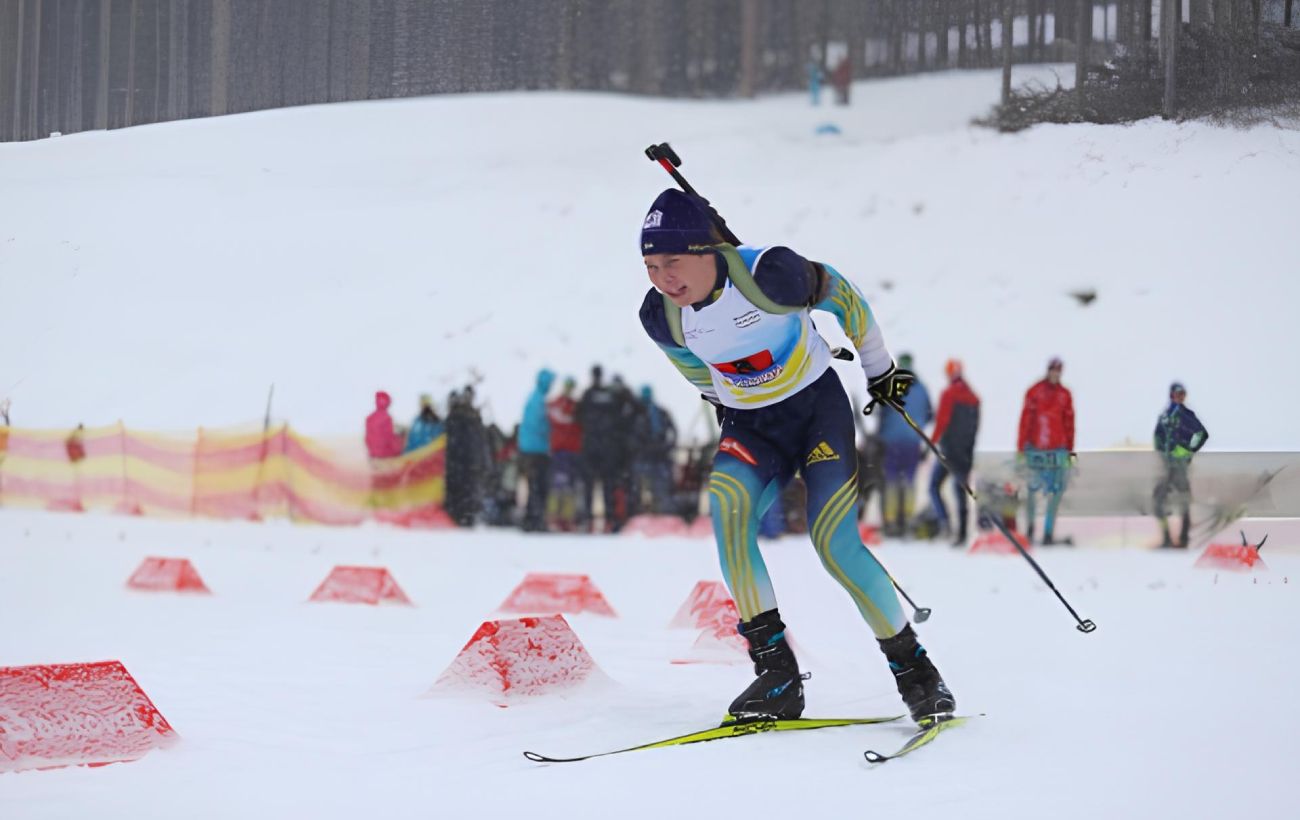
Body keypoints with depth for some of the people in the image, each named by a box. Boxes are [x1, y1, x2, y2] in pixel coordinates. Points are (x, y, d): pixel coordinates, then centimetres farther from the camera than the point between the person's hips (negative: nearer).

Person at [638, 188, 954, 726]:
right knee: (725, 503, -28)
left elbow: (842, 297, -7)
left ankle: (914, 669, 3)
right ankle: (776, 672, -26)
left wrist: (879, 368, 5)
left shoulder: (769, 273, -25)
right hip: (749, 426, 3)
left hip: (818, 406, -3)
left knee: (833, 542, -17)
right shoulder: (660, 317, -11)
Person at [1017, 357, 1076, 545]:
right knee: (1032, 490, 5)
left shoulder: (1065, 395, 7)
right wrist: (1021, 449, -3)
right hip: (1035, 449, -1)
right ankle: (1030, 525, 27)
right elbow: (1025, 421, -1)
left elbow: (1069, 423, 11)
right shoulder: (1034, 392, 0)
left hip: (1058, 450, 2)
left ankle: (1049, 532, 0)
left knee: (1055, 492, -5)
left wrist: (1070, 451, 10)